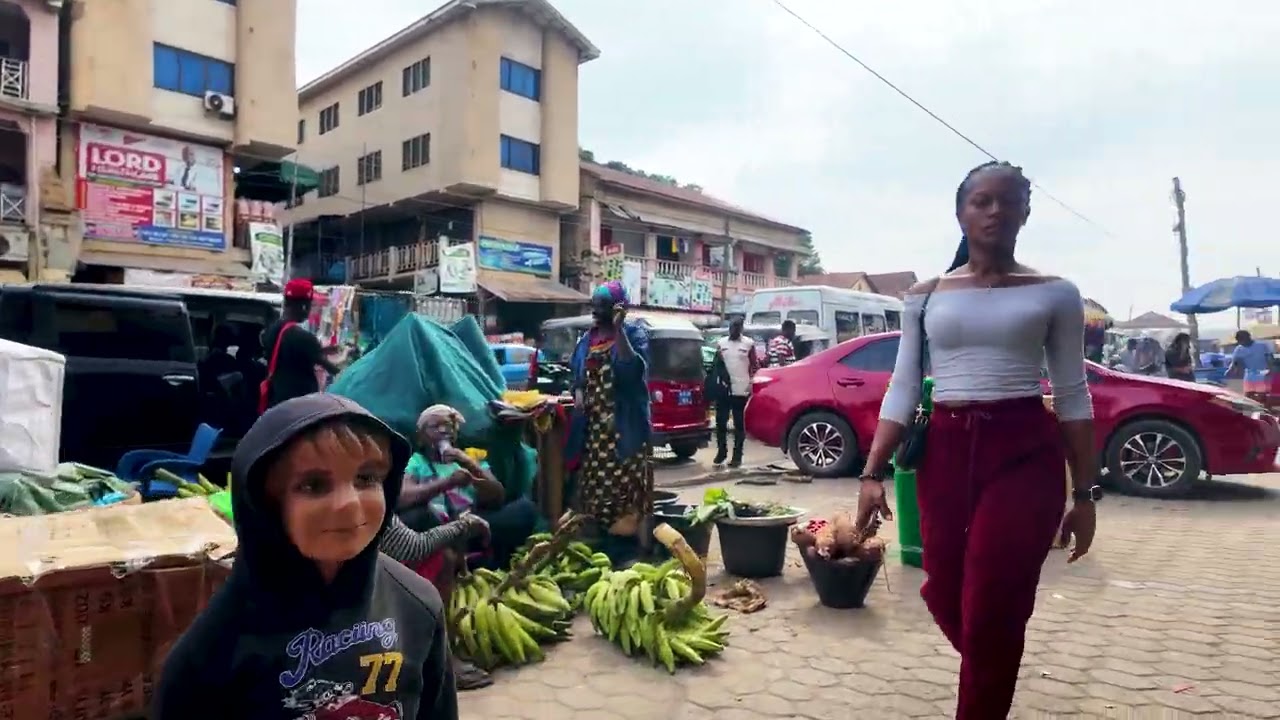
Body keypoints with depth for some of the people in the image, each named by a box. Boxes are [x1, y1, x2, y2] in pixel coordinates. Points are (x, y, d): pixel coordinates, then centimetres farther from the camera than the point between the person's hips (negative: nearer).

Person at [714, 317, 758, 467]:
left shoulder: (749, 343, 2)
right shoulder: (721, 343, 9)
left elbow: (754, 364, 3)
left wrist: (751, 382, -5)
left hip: (741, 391, -3)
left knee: (739, 424, 3)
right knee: (720, 422, 5)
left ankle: (737, 456, 8)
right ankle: (721, 452, 18)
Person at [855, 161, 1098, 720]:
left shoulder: (1055, 293, 2)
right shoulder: (925, 296, 7)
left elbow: (1073, 395, 4)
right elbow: (903, 389, 5)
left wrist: (1085, 492, 2)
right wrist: (873, 472, -2)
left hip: (1026, 452, -2)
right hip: (944, 451, 3)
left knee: (991, 608, -4)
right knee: (944, 596, 10)